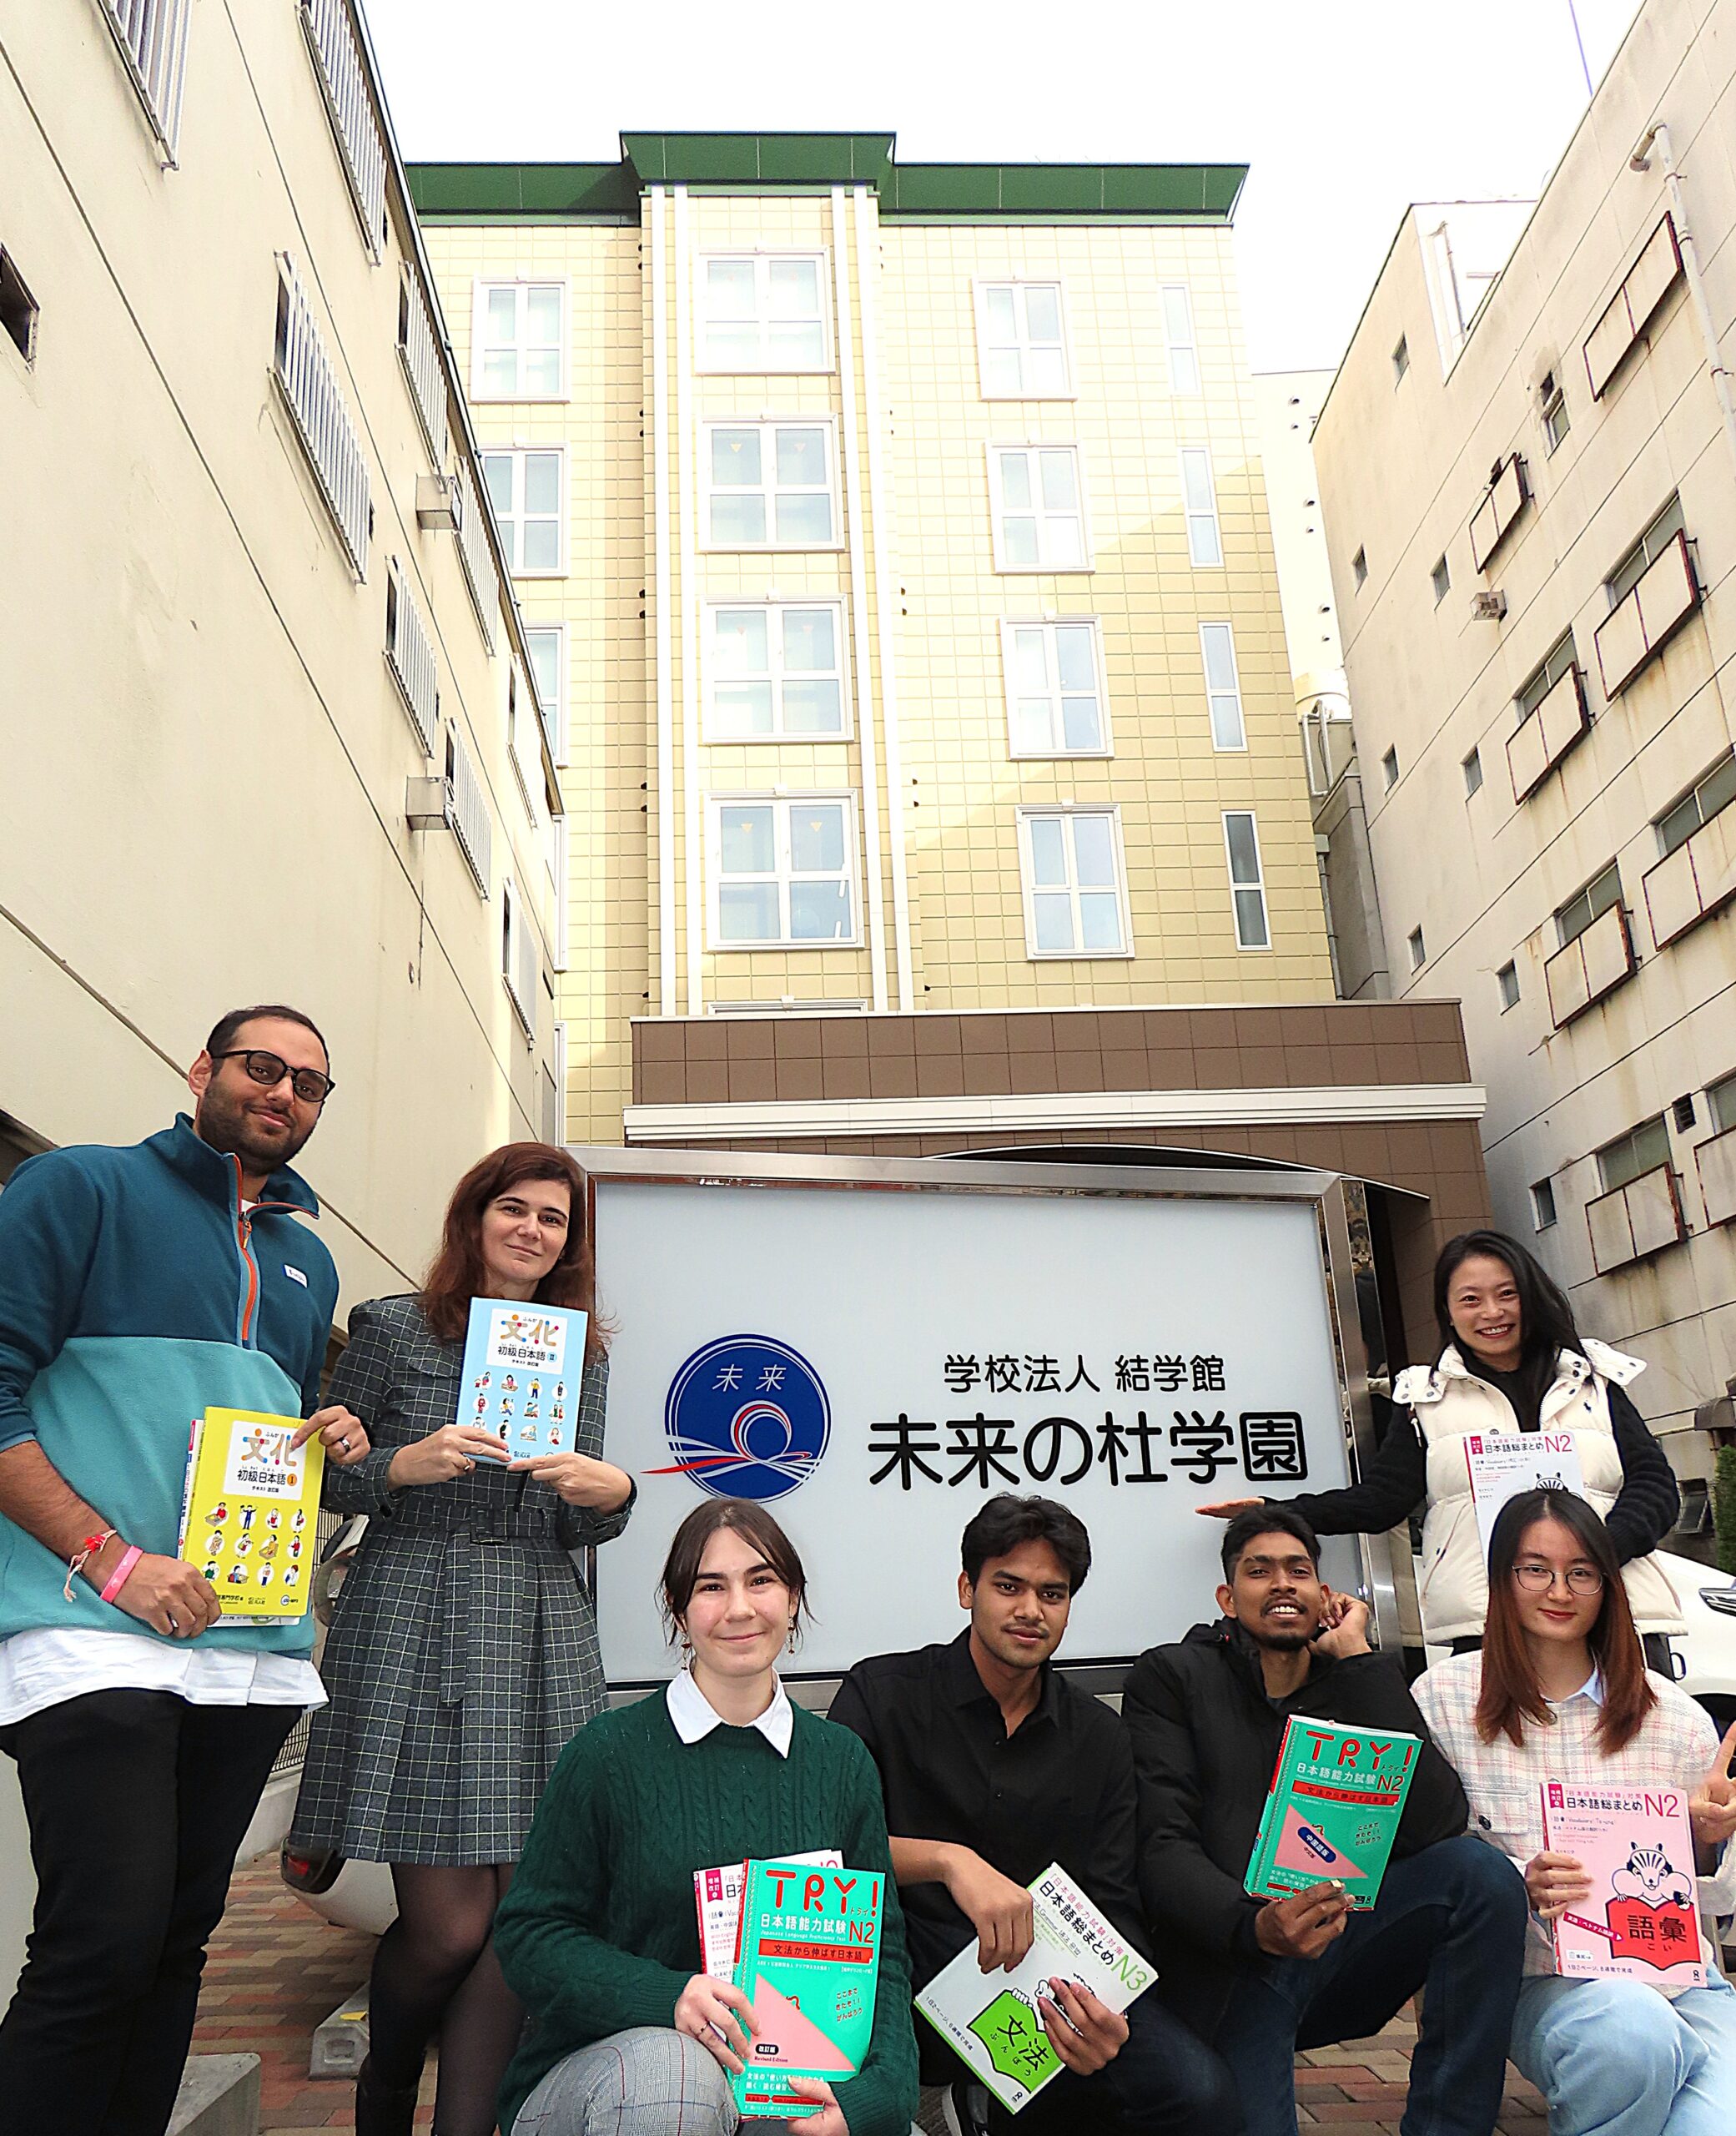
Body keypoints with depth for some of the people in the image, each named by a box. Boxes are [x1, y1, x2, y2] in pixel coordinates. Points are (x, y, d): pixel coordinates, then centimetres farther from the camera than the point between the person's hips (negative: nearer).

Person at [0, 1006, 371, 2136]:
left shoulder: (310, 1260, 20)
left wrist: (339, 1440, 6)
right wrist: (114, 1560, -16)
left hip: (259, 1648, 7)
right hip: (95, 1627, -6)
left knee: (181, 1938, 12)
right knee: (105, 1945, -11)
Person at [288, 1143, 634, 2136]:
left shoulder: (583, 1353, 14)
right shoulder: (393, 1328, 2)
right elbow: (318, 1480, 4)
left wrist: (610, 1492, -6)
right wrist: (406, 1465, -14)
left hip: (542, 1644, 4)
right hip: (413, 1634, -4)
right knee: (449, 1921, -3)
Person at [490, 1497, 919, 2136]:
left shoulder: (842, 1761, 5)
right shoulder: (609, 1752, -5)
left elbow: (880, 1947, 5)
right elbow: (528, 1934, -4)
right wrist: (666, 1997, -22)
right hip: (595, 2075, -2)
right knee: (669, 2063, -36)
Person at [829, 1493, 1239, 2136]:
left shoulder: (1100, 1737, 10)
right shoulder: (882, 1693, -2)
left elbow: (1114, 1907, 5)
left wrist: (1109, 2012, -17)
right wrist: (950, 1861, -31)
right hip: (912, 1977, -4)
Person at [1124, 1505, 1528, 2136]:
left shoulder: (1354, 1687, 12)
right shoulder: (1171, 1678, 2)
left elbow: (1436, 1820, -6)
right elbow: (1163, 1848, -9)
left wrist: (1356, 1657, -6)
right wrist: (1255, 1926, -28)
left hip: (1339, 1950, 4)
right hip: (1226, 1966, -4)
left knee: (1482, 1872, -18)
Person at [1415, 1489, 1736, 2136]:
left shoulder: (1674, 1713, 7)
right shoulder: (1445, 1698, 0)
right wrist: (1520, 1888, -19)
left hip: (1679, 1974, 1)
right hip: (1541, 1979, -1)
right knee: (1631, 2026, -34)